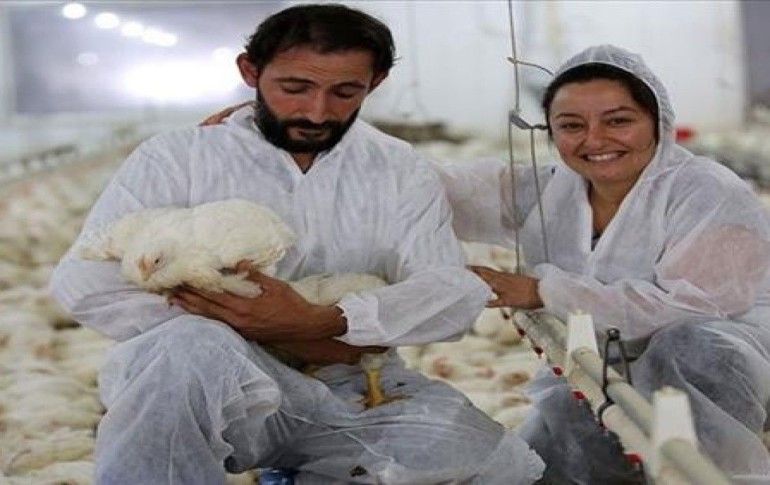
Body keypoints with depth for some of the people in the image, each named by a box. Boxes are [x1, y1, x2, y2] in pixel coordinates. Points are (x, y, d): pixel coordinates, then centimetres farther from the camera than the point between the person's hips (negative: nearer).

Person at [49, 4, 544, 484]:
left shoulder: (401, 171, 9)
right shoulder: (178, 157, 1)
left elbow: (453, 291, -4)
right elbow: (86, 284, -11)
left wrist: (321, 322, -26)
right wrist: (285, 338, -16)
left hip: (353, 396, 4)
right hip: (208, 389, -4)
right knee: (187, 348, -38)